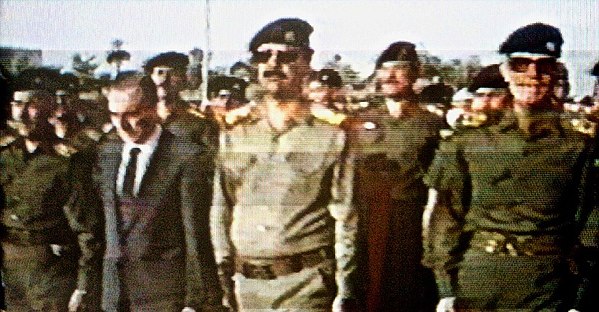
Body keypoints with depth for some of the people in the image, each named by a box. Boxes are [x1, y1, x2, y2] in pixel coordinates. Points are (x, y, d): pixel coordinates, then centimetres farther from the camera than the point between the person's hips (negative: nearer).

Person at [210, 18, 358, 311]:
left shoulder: (331, 138, -1)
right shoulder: (234, 138, 10)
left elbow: (346, 221, -2)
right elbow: (220, 213, 13)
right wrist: (224, 278, 8)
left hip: (305, 284, -4)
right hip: (247, 285, 4)